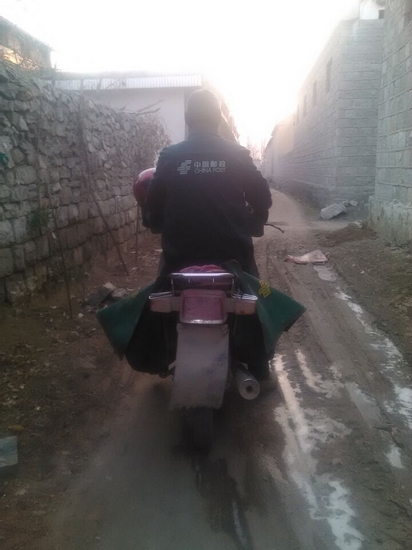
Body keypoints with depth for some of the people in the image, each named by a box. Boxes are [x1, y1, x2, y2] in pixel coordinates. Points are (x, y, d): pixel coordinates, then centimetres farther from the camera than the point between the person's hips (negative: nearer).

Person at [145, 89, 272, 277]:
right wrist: (249, 229, 20)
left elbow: (153, 205, 1)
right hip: (233, 257, 0)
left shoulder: (169, 157, -2)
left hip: (181, 261, 1)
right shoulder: (237, 154, -2)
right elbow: (262, 199, 1)